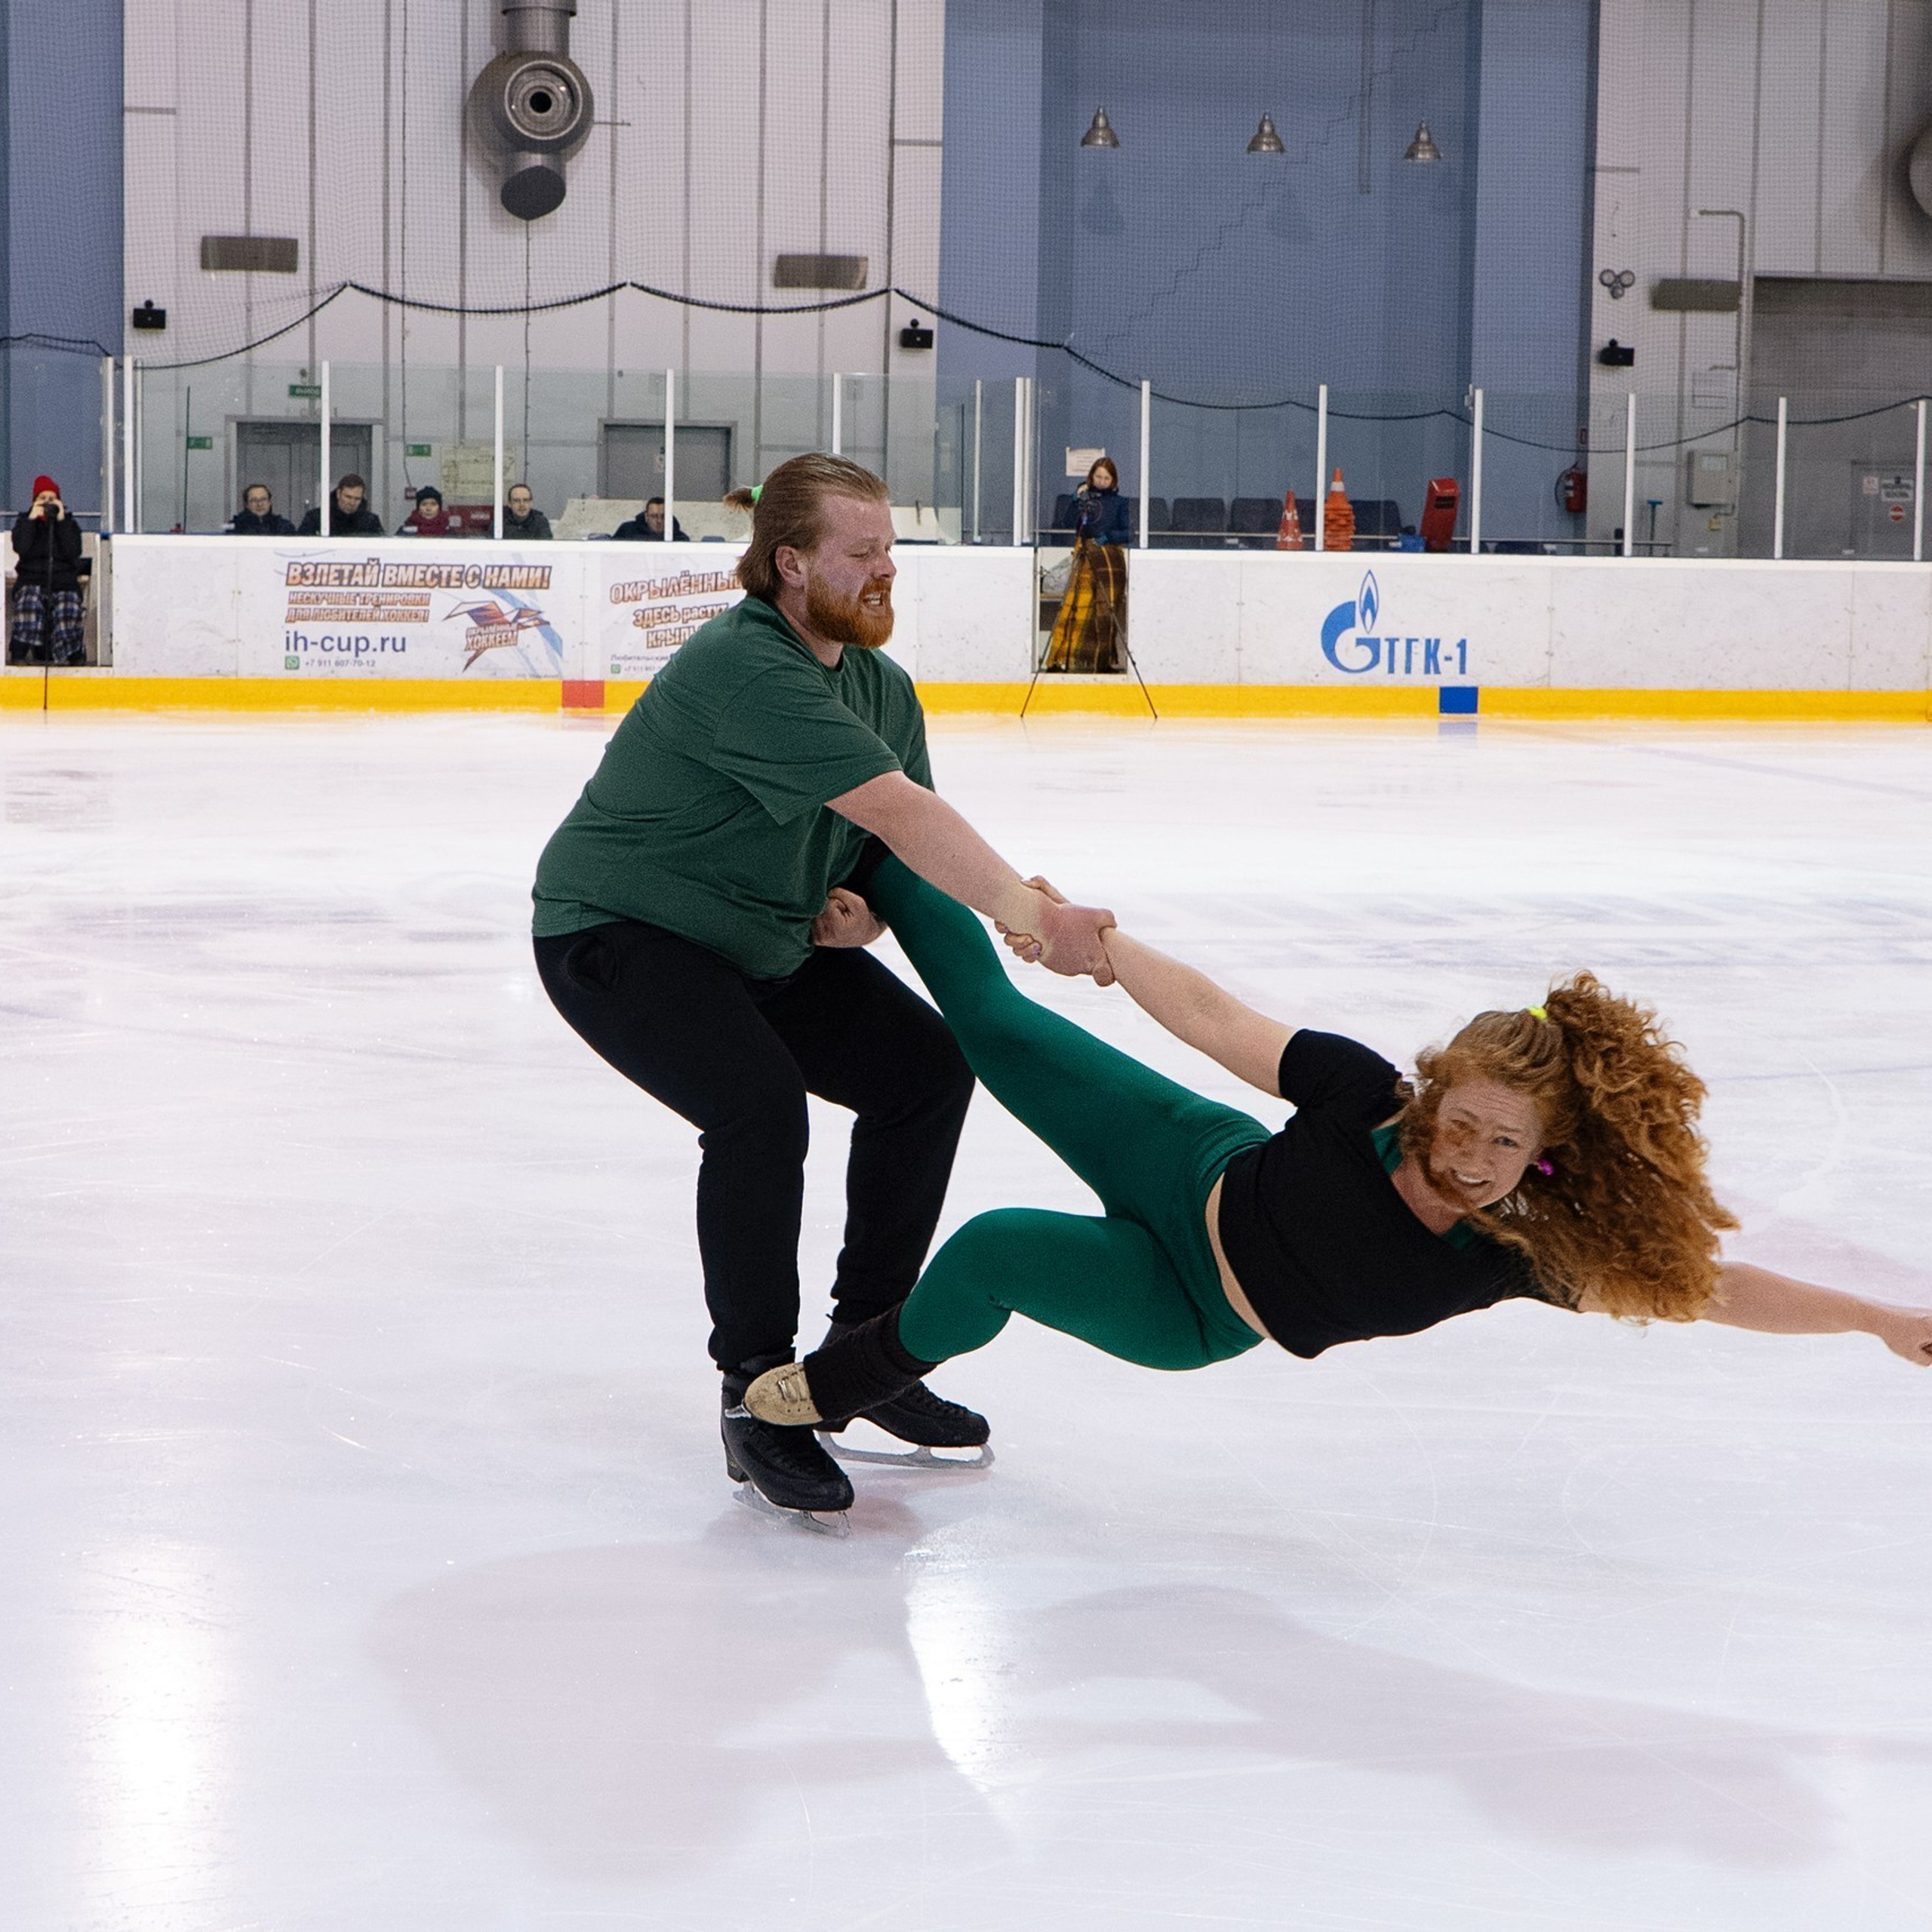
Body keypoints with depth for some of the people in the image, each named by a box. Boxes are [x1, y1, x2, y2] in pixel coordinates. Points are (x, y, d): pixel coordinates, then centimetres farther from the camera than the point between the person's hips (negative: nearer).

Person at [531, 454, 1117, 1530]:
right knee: (758, 1105, -30)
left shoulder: (880, 684, 0)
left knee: (928, 1068, 3)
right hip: (618, 934, -9)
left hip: (766, 940, 9)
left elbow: (897, 848, 3)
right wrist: (1029, 913, -46)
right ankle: (757, 1403, -16)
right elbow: (897, 810, -40)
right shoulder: (746, 670, -30)